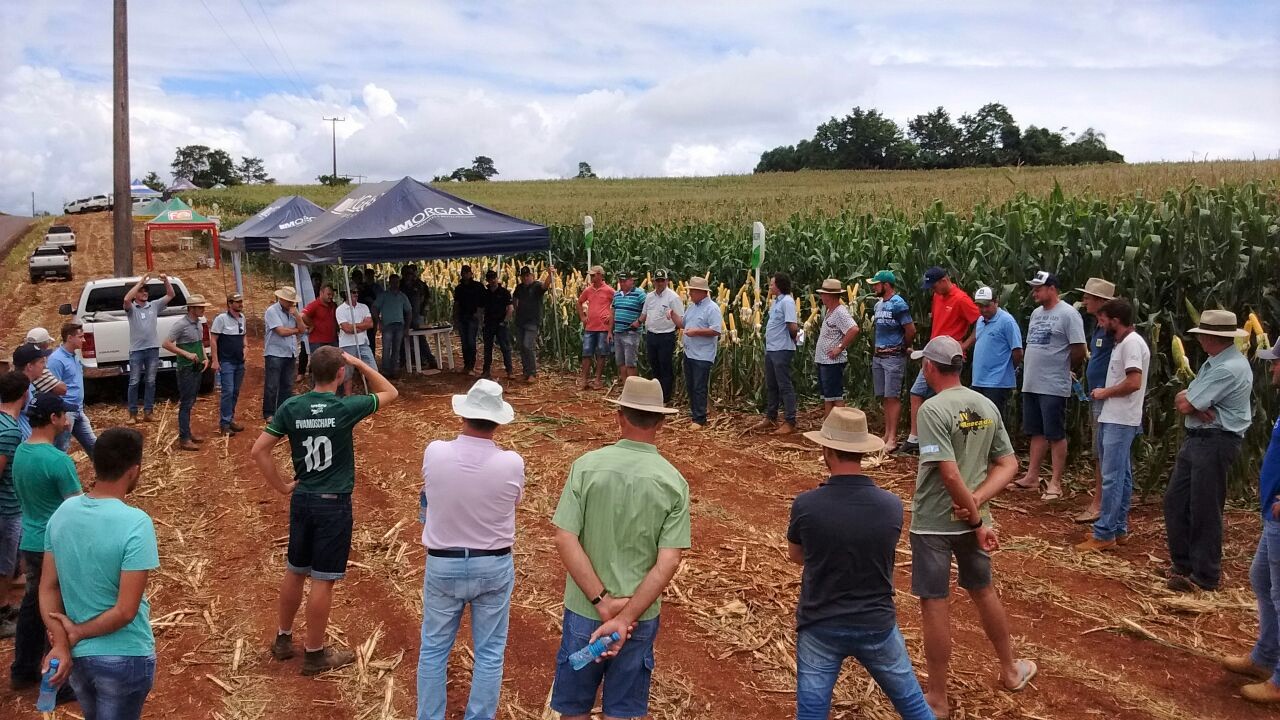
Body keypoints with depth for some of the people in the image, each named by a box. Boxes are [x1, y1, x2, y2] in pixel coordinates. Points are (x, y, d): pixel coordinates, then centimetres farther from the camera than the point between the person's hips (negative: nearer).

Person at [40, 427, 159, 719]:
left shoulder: (63, 512, -4)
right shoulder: (136, 523, -24)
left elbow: (48, 588, -2)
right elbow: (125, 611, -24)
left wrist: (61, 644, -9)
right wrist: (76, 633, -10)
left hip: (76, 654, 6)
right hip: (123, 658, -6)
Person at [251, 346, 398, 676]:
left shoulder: (291, 408, -4)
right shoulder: (346, 408, -14)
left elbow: (258, 451, -4)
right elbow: (390, 393, 1)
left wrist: (281, 486, 4)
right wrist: (360, 363, 2)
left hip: (302, 500, 5)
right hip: (334, 504, -5)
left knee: (295, 571, 20)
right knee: (322, 580, 3)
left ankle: (283, 639, 34)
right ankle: (314, 654, 14)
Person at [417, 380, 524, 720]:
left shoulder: (434, 453, -16)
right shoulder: (511, 463, -18)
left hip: (443, 565, 1)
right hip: (494, 566, -1)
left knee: (433, 649, 17)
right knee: (489, 653, 13)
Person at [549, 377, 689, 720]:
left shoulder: (586, 466, -11)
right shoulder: (674, 483, -9)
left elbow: (565, 540, -16)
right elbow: (668, 563, -14)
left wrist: (602, 602, -13)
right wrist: (625, 618, -15)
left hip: (584, 609, 0)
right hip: (640, 614, 1)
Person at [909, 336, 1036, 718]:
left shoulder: (933, 409, -19)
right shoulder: (986, 406, 2)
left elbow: (950, 474, -24)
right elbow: (1009, 464, 3)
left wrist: (976, 519, -16)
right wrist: (976, 502, -8)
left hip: (933, 522, -6)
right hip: (970, 518, 6)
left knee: (934, 604, 4)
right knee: (983, 591, 25)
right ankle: (1011, 671, 41)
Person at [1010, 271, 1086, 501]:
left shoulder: (1068, 314, -12)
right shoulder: (1036, 313, 13)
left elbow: (1079, 351, -14)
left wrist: (1063, 369, 1)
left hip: (1053, 386, -8)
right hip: (1031, 384, 8)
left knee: (1056, 435, -1)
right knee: (1036, 432, 15)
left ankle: (1056, 483, 4)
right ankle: (1032, 477, 23)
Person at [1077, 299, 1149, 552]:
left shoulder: (1132, 343, -15)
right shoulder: (1122, 343, 17)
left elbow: (1134, 383, -23)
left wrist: (1104, 393, -11)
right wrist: (1105, 393, 8)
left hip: (1120, 421, -11)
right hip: (1113, 419, 11)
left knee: (1112, 477, -9)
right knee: (1121, 476, 14)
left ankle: (1104, 534, -7)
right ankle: (1119, 529, 21)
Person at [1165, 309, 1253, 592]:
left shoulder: (1229, 368, -20)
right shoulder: (1214, 362, 13)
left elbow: (1185, 405, -20)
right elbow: (1183, 400, 9)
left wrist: (1188, 401, 2)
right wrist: (1196, 406, -12)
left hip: (1215, 444, -10)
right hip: (1197, 439, 10)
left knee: (1204, 510, -2)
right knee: (1175, 501, 14)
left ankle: (1204, 576, 10)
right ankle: (1183, 563, 26)